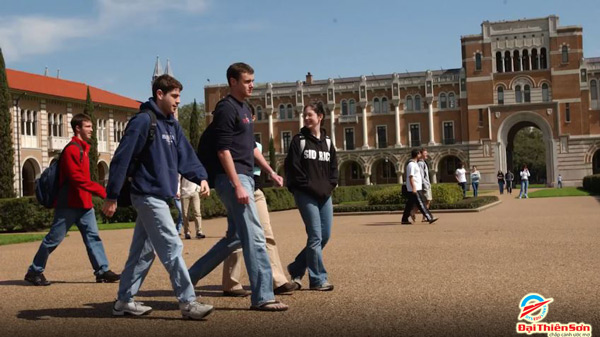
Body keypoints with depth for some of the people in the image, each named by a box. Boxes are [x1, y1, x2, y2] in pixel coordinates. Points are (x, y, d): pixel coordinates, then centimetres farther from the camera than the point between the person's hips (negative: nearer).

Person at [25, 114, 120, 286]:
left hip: (84, 203, 9)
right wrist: (101, 190, -23)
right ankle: (34, 271, 15)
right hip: (69, 204, -9)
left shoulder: (83, 149, 15)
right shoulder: (71, 149, -14)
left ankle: (102, 271, 2)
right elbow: (76, 178, -23)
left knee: (92, 236, 3)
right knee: (54, 238, 2)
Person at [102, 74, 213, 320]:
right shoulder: (143, 121, -12)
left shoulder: (172, 125, 15)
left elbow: (185, 156, 11)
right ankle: (188, 303, -6)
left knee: (143, 252, 14)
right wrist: (112, 196, -16)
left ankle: (124, 302, 23)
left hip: (160, 197, 9)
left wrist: (200, 177, -7)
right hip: (148, 195, -9)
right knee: (172, 248, -10)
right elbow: (121, 159, -15)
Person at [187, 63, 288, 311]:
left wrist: (270, 172, 23)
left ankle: (191, 275, 25)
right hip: (232, 179, -10)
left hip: (244, 178, 10)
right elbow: (223, 150, -18)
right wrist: (238, 186, -22)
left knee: (235, 237, 15)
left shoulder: (244, 109, 19)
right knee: (254, 237, -9)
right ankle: (262, 297, -3)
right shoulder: (226, 108, -10)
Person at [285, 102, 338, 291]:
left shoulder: (327, 142, 14)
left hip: (325, 195, 6)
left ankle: (297, 269, 21)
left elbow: (333, 168, 15)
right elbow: (292, 168, -7)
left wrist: (329, 187, -1)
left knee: (325, 235, 6)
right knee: (315, 236, -8)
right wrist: (311, 187, -11)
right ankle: (318, 279, 0)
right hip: (306, 195, -6)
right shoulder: (298, 140, 0)